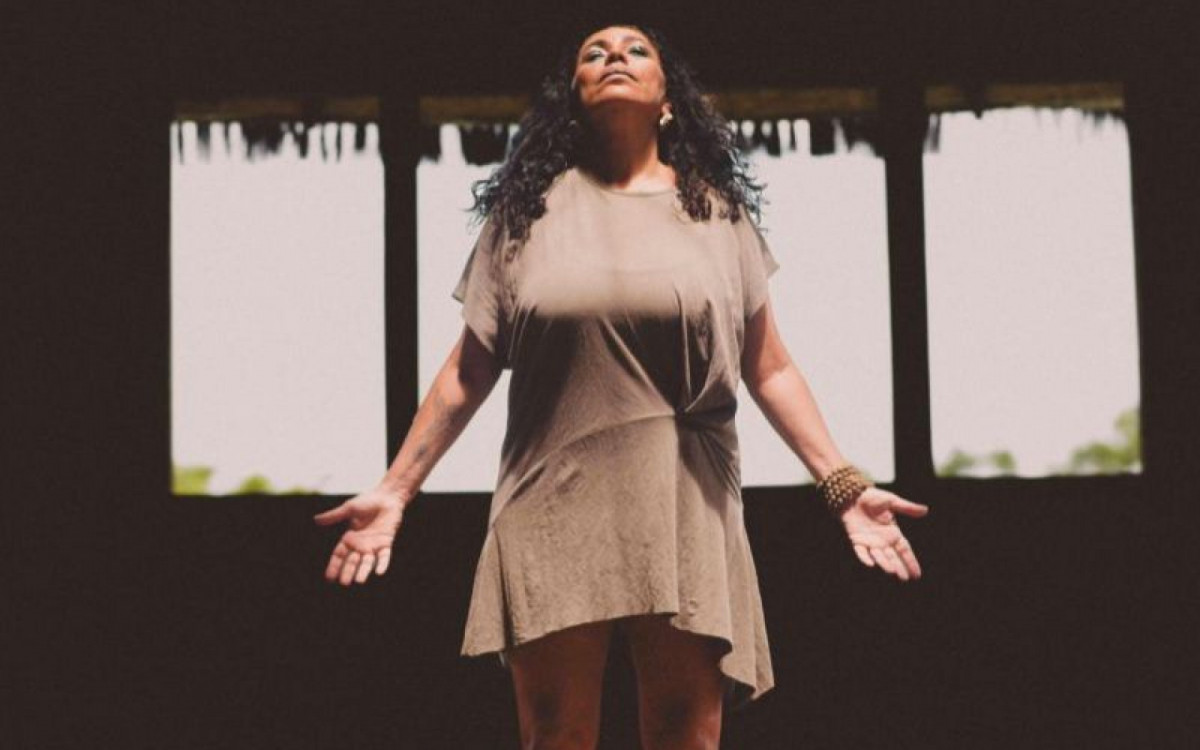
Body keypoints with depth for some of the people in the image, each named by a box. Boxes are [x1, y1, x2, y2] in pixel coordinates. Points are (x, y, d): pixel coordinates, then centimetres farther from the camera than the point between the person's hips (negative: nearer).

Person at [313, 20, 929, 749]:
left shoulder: (718, 210, 11)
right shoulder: (528, 208, 10)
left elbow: (768, 368, 10)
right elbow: (469, 370, 10)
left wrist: (843, 484, 0)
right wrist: (395, 489, 4)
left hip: (685, 507, 0)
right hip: (555, 504, 0)